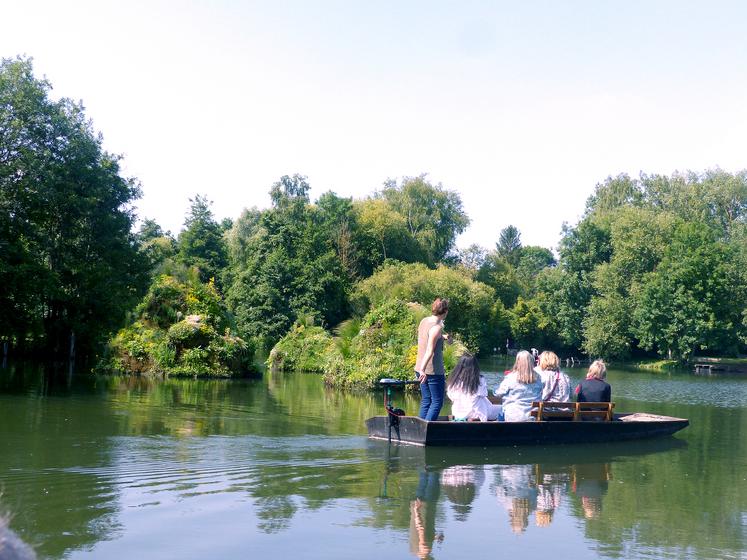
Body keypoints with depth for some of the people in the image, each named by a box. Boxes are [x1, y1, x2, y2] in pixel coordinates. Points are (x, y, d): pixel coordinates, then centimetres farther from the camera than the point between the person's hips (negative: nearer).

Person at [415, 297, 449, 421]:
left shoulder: (424, 321, 6)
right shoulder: (437, 327, -18)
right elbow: (429, 351, -27)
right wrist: (423, 370, -32)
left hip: (422, 369, 8)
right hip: (434, 370, -8)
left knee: (426, 401, 14)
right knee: (437, 402, 0)